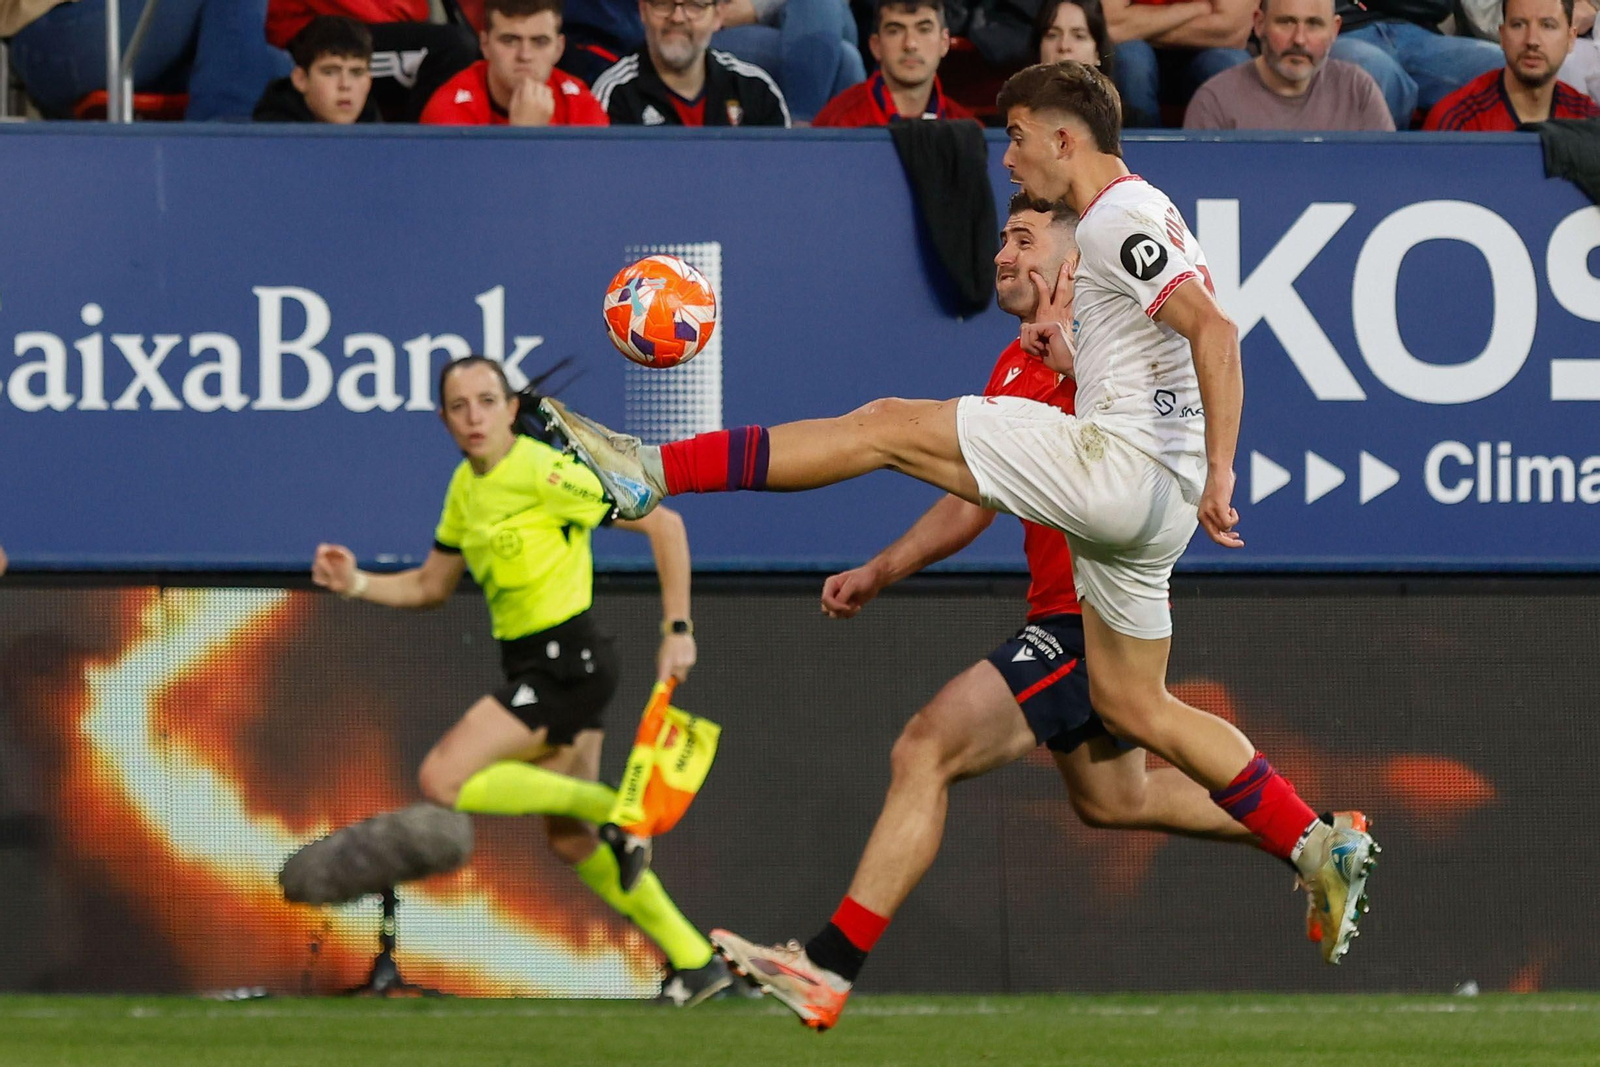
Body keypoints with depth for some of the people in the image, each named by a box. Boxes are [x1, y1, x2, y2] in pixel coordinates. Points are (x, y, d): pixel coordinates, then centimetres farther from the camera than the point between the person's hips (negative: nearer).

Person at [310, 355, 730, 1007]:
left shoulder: (543, 473, -16)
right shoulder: (466, 488, 10)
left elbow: (663, 524, -13)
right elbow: (431, 587, 20)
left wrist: (677, 631, -15)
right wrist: (356, 584, 3)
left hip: (566, 659, -9)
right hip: (531, 664, 9)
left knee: (443, 780, -18)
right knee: (571, 843, 11)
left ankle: (612, 806, -8)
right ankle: (694, 961, 19)